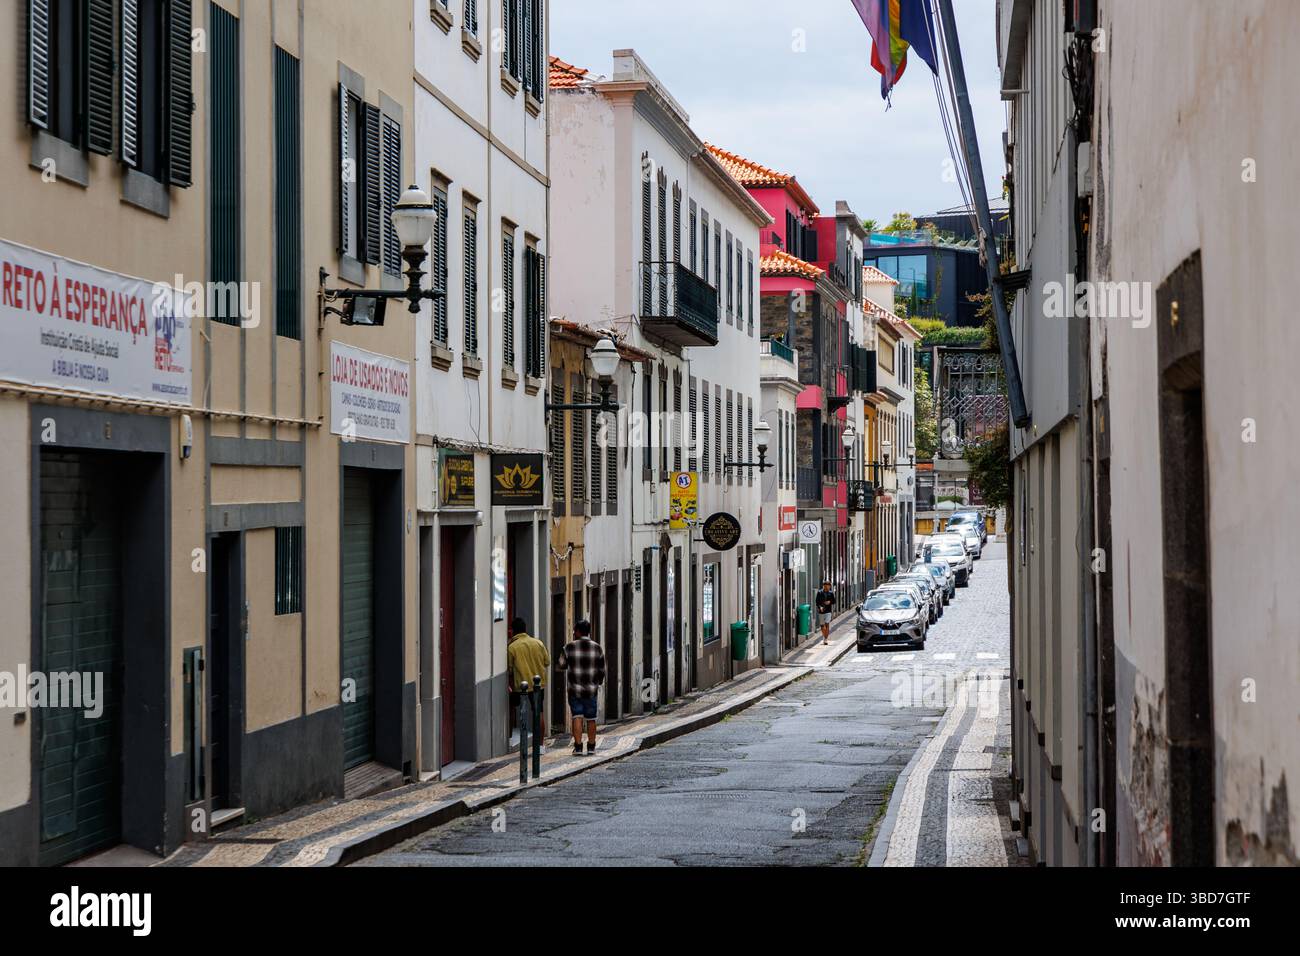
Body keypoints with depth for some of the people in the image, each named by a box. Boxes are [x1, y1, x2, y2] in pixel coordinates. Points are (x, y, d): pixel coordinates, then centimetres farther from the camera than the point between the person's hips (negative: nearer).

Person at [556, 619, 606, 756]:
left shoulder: (569, 647, -6)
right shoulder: (597, 648, 0)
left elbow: (560, 664, 3)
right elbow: (602, 669, 5)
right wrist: (599, 683, 20)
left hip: (575, 689, -2)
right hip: (592, 689, 2)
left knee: (577, 717, -2)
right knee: (591, 719, 11)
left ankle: (578, 747, -10)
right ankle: (591, 747, 16)